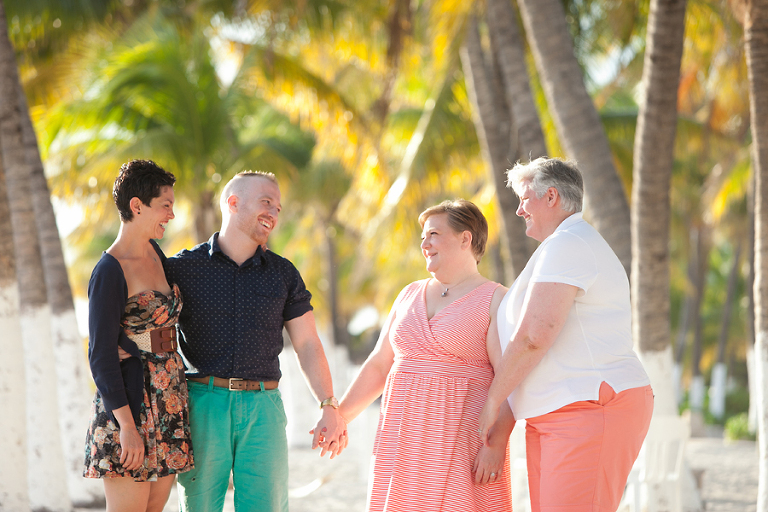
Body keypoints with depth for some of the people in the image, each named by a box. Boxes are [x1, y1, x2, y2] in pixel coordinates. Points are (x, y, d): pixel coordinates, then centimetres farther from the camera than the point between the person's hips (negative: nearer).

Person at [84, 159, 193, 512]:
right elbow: (101, 354, -16)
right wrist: (127, 425, -20)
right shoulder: (109, 272, -14)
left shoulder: (154, 253, 11)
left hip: (168, 399, 8)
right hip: (131, 401, -8)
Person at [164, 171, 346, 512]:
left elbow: (308, 346, 9)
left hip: (262, 409, 2)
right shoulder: (182, 268, 3)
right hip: (203, 404, -2)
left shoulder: (283, 274, 10)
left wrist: (330, 408, -2)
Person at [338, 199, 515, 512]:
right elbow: (378, 366, 19)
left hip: (463, 438, -6)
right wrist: (338, 417, 14)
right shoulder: (411, 295, 15)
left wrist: (497, 443, -21)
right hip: (406, 441, 6)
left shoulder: (495, 301, -3)